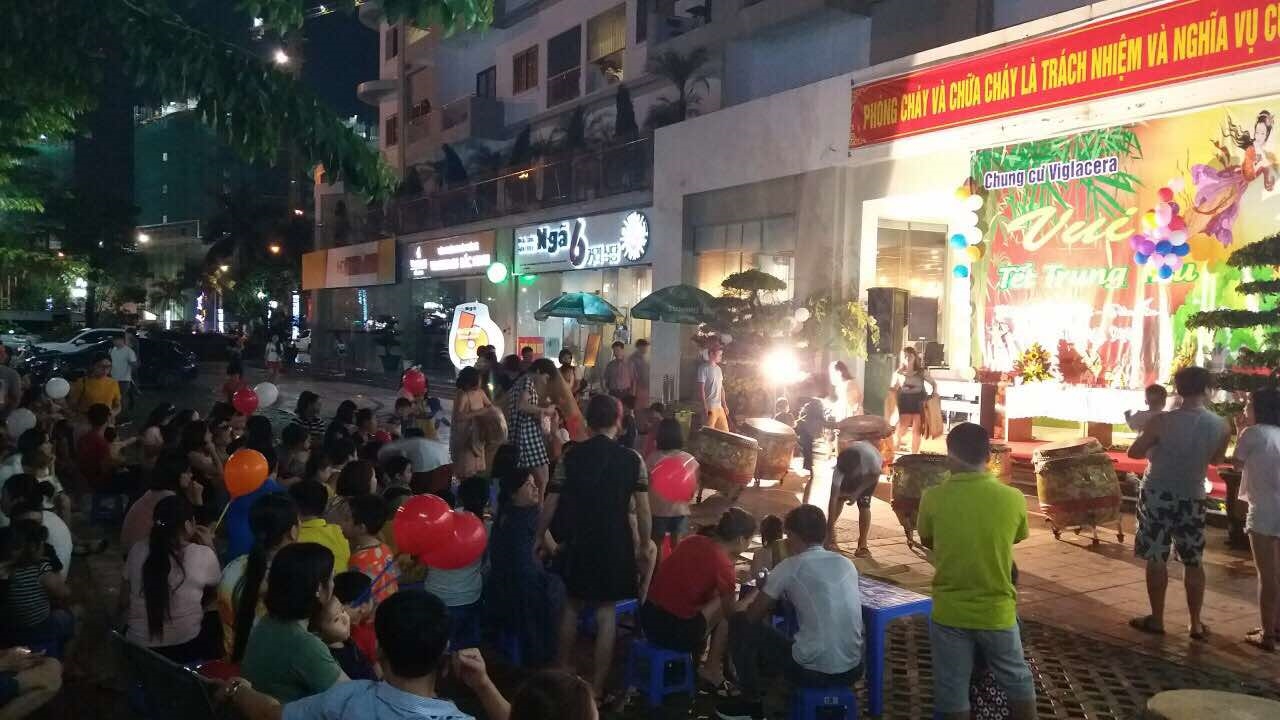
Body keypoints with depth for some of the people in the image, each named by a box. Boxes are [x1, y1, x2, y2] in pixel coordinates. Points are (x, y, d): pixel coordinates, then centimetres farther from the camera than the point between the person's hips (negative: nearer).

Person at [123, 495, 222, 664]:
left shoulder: (137, 551, -4)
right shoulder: (203, 555, -14)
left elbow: (124, 599, 8)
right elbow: (217, 585, 7)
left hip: (139, 649, 4)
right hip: (185, 649, -4)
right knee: (217, 620, 27)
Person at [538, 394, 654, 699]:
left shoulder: (571, 456, -5)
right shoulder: (631, 459, -9)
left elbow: (551, 502, -2)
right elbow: (642, 508, -8)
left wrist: (541, 536, 11)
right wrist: (645, 545, 4)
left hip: (578, 542, 2)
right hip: (614, 544, -2)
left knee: (572, 605, 21)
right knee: (606, 613, 7)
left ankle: (563, 670, 35)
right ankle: (596, 688, 13)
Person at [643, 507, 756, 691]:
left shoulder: (692, 541, 5)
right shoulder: (723, 565, -13)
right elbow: (732, 613, 1)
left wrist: (729, 583, 25)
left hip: (647, 618, 7)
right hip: (675, 633, -7)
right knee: (725, 605, 10)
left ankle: (695, 661, 30)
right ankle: (711, 670, 18)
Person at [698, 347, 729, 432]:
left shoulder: (718, 369, 15)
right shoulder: (704, 368, -9)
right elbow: (701, 388, -14)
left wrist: (724, 404, 16)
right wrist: (705, 406, -21)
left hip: (719, 406, 8)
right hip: (710, 406, -8)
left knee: (725, 432, 10)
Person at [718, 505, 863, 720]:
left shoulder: (790, 567, -6)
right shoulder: (847, 563, 9)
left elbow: (752, 615, 3)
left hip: (812, 671, -6)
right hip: (853, 670, 6)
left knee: (740, 624, 11)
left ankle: (751, 701, 20)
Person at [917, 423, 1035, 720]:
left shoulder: (933, 498, -15)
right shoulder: (1013, 498, -13)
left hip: (950, 613, 0)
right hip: (997, 611, 1)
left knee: (952, 692, 12)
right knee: (1018, 681, 22)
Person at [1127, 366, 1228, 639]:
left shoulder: (1162, 421, -16)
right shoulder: (1221, 426, -6)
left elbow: (1134, 453, -5)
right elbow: (1217, 459, 11)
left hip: (1157, 495, -3)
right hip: (1192, 498, 3)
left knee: (1156, 559, 6)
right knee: (1194, 562, 14)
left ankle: (1156, 620, 14)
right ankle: (1196, 624, 20)